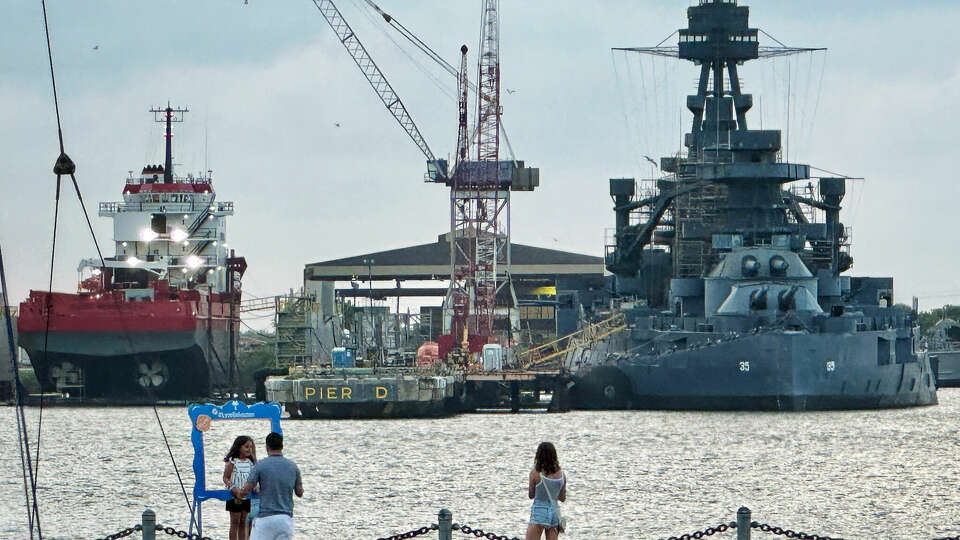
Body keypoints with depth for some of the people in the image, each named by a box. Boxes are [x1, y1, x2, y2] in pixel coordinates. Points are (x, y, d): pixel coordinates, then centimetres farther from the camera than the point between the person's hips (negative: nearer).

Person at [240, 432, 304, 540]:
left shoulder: (261, 465, -7)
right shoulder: (293, 466, 5)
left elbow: (245, 491, -7)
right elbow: (300, 493, 12)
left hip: (265, 518, -3)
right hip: (286, 517, 4)